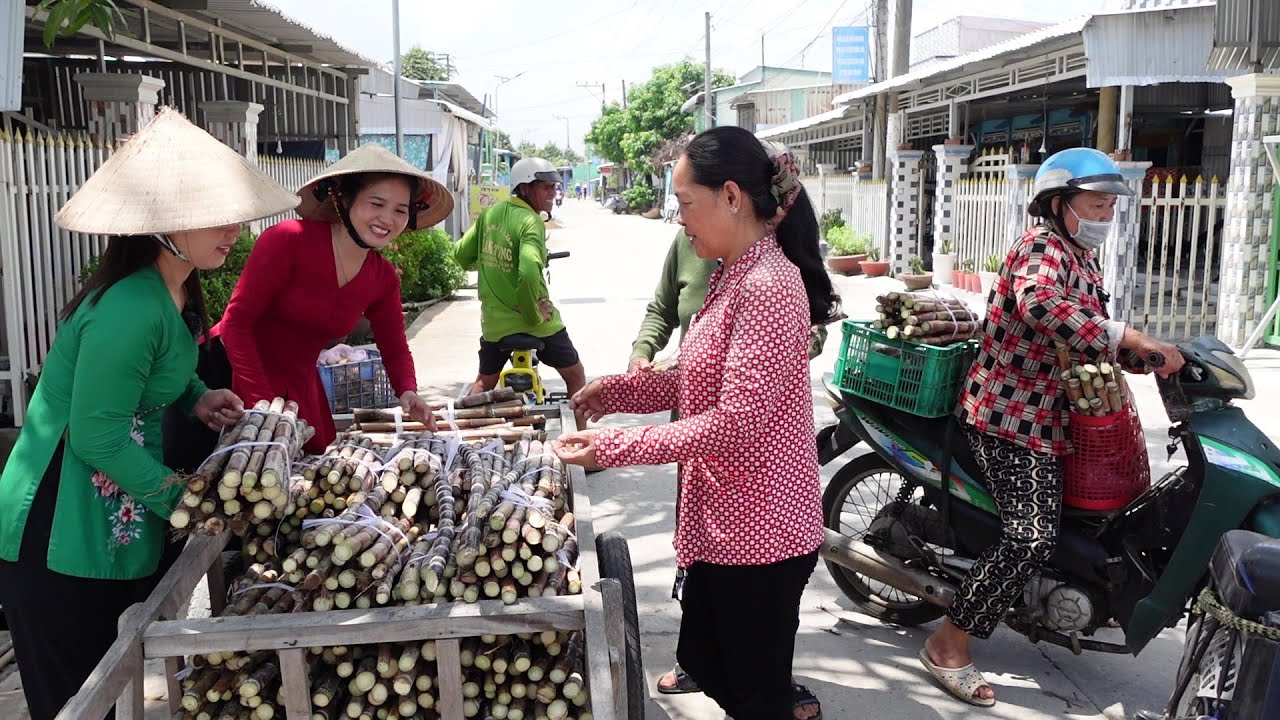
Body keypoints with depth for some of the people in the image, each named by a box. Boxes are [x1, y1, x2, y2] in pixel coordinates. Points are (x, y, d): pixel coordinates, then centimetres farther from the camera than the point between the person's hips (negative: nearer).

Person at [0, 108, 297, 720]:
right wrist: (185, 501, -14)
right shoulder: (131, 307, -26)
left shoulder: (176, 291, 4)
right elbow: (97, 436, -22)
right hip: (64, 538, -9)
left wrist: (195, 397, 1)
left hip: (122, 527, 9)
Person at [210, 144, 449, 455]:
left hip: (299, 384, 6)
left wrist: (408, 391, -15)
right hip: (234, 373, -6)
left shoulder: (384, 278, -1)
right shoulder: (290, 239, -21)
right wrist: (262, 403, -26)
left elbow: (394, 348, 8)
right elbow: (236, 321, -20)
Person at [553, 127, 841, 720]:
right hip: (722, 519, 10)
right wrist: (618, 388, 3)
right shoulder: (733, 274, 10)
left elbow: (738, 419, -28)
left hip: (757, 533, -10)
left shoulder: (767, 286, -22)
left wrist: (613, 448, -26)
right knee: (706, 665, 23)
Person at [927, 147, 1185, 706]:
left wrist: (1146, 353, 10)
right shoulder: (1042, 247, -17)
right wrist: (1125, 338, -40)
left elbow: (1090, 327, 25)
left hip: (1048, 415, 11)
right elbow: (1037, 302, -40)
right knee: (1033, 536, -19)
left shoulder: (1082, 257, 16)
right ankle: (949, 644, -10)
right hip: (1010, 415, -11)